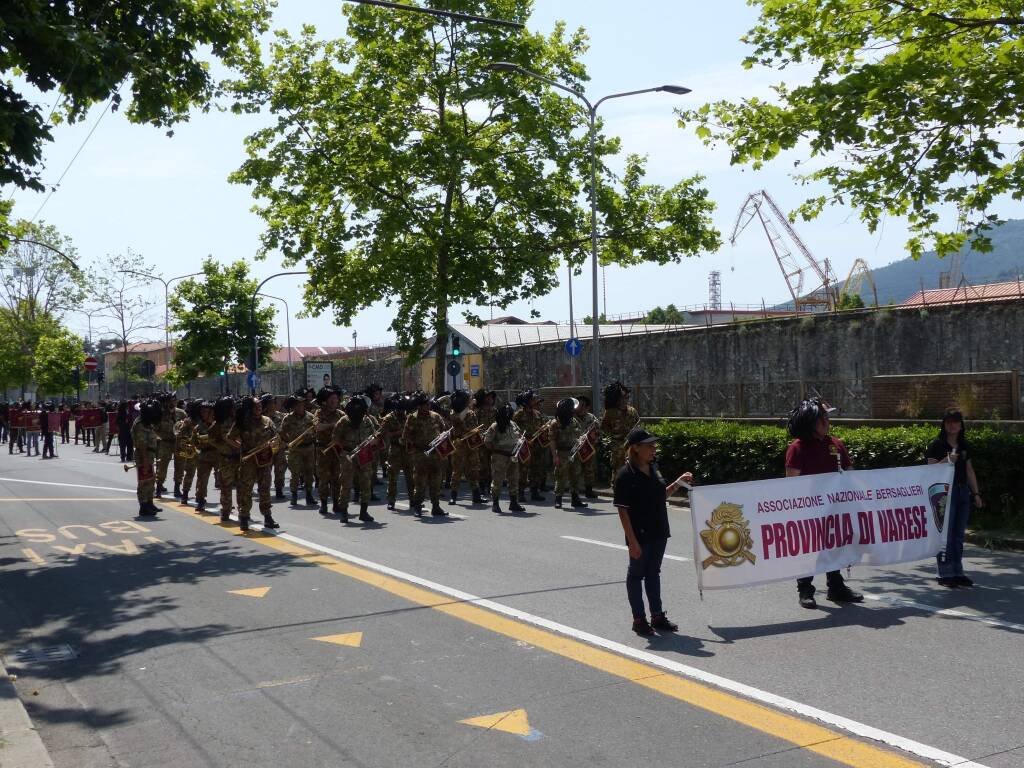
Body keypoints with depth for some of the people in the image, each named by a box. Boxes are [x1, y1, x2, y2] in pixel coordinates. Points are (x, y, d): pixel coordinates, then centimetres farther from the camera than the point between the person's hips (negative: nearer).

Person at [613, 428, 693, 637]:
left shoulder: (653, 468, 6)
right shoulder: (625, 475, -18)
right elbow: (622, 510, -18)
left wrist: (678, 483, 5)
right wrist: (632, 541, -20)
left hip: (658, 533, 7)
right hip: (640, 535, -7)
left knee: (653, 573, 17)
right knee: (636, 574, 7)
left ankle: (657, 616, 28)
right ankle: (639, 620, 18)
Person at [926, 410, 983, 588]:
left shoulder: (964, 446, 15)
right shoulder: (936, 445, -3)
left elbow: (970, 471, 18)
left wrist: (976, 493, 14)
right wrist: (947, 460, -24)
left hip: (963, 491, 6)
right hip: (945, 492, -6)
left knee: (959, 534, 10)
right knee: (945, 534, -6)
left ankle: (958, 573, 16)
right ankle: (945, 574, -1)